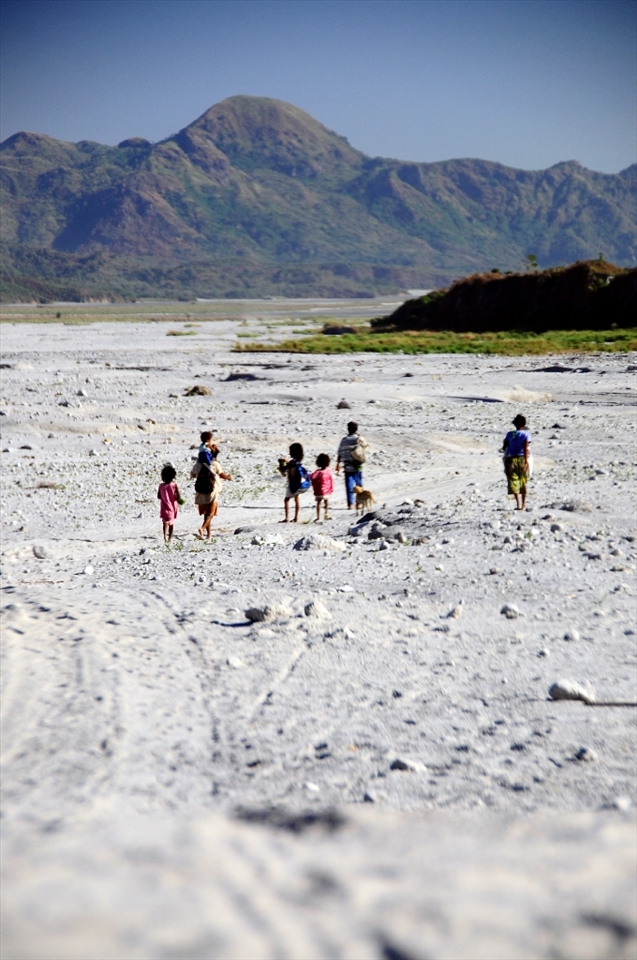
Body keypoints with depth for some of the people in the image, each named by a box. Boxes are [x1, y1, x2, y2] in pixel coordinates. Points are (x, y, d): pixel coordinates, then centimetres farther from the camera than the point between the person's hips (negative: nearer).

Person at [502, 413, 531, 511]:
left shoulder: (510, 434, 3)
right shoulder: (526, 434, -3)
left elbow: (504, 447, 3)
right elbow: (526, 448, -13)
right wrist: (526, 462, -17)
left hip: (511, 459, 0)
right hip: (522, 459, 0)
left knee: (514, 482, -1)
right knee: (523, 482, 14)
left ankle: (518, 503, -17)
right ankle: (523, 504, 22)